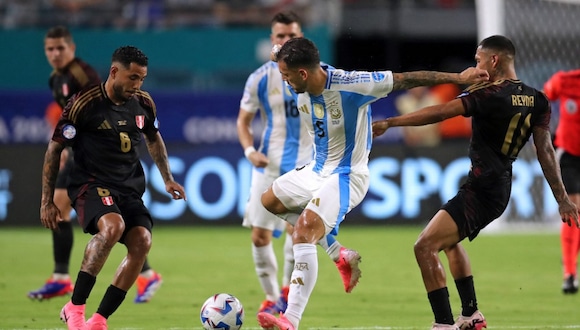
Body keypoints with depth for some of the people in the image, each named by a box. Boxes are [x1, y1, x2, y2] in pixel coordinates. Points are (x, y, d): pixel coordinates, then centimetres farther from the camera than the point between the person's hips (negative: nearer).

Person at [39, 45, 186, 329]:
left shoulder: (143, 103, 5)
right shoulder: (85, 103, -11)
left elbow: (153, 138, 27)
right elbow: (54, 148, -4)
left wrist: (167, 179, 21)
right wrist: (47, 201, -4)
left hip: (130, 188, 6)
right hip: (91, 185, -6)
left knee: (142, 242, -18)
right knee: (112, 226, -35)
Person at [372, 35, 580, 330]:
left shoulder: (488, 95, -18)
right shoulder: (536, 100, 5)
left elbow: (438, 113, -22)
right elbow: (545, 152, 7)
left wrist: (388, 123, -18)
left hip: (481, 192, -10)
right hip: (500, 189, 10)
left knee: (426, 246, -13)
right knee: (449, 241, 31)